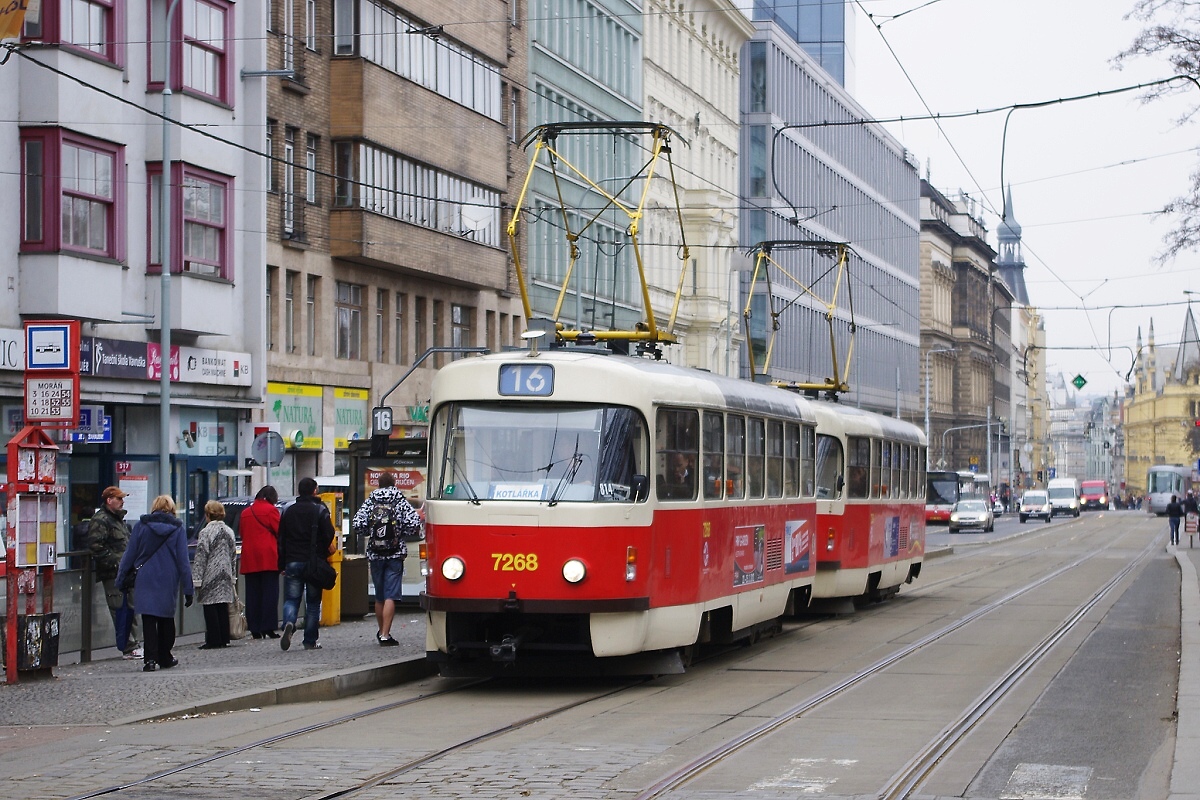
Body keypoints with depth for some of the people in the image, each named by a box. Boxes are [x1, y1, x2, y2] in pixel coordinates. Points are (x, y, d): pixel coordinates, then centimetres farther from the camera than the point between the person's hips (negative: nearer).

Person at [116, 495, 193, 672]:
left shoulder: (142, 525, 1)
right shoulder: (177, 528, 1)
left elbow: (130, 554, 2)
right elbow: (183, 560, 0)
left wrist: (121, 578, 10)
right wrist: (188, 589, 2)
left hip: (145, 579, -1)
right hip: (168, 581, 1)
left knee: (149, 619, -2)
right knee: (166, 618, 15)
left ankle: (151, 659, -13)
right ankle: (164, 657, 22)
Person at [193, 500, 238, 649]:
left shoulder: (205, 532, -10)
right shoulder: (229, 531, 9)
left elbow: (200, 557, -11)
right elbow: (234, 555, 14)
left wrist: (197, 579, -8)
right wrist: (232, 575, 21)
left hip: (211, 576, -6)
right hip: (225, 576, 6)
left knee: (210, 609, -3)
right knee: (223, 608, 9)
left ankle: (213, 640, -4)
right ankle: (224, 639, 9)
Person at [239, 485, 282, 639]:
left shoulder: (245, 513, 14)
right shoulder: (270, 510, -3)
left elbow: (242, 534, 17)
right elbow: (280, 532, -3)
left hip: (249, 559, 5)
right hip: (268, 558, -5)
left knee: (253, 594, 6)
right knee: (270, 593, -3)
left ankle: (255, 629, 4)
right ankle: (268, 627, -8)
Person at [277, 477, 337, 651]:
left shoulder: (288, 511, 8)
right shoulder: (320, 510, -3)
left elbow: (281, 539, 8)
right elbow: (329, 535, -8)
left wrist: (282, 565, 12)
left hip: (292, 562, 2)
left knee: (291, 599, 4)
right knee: (313, 602, 6)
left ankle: (289, 624, -27)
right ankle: (310, 641, 5)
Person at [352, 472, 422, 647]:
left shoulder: (370, 502, 2)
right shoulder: (400, 502, -3)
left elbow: (357, 524, -8)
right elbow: (415, 524, -14)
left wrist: (370, 532, 10)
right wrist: (401, 533, 6)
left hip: (375, 554, 3)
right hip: (395, 554, -3)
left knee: (379, 596, 16)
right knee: (390, 596, -5)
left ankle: (381, 631, 31)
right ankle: (385, 636, -12)